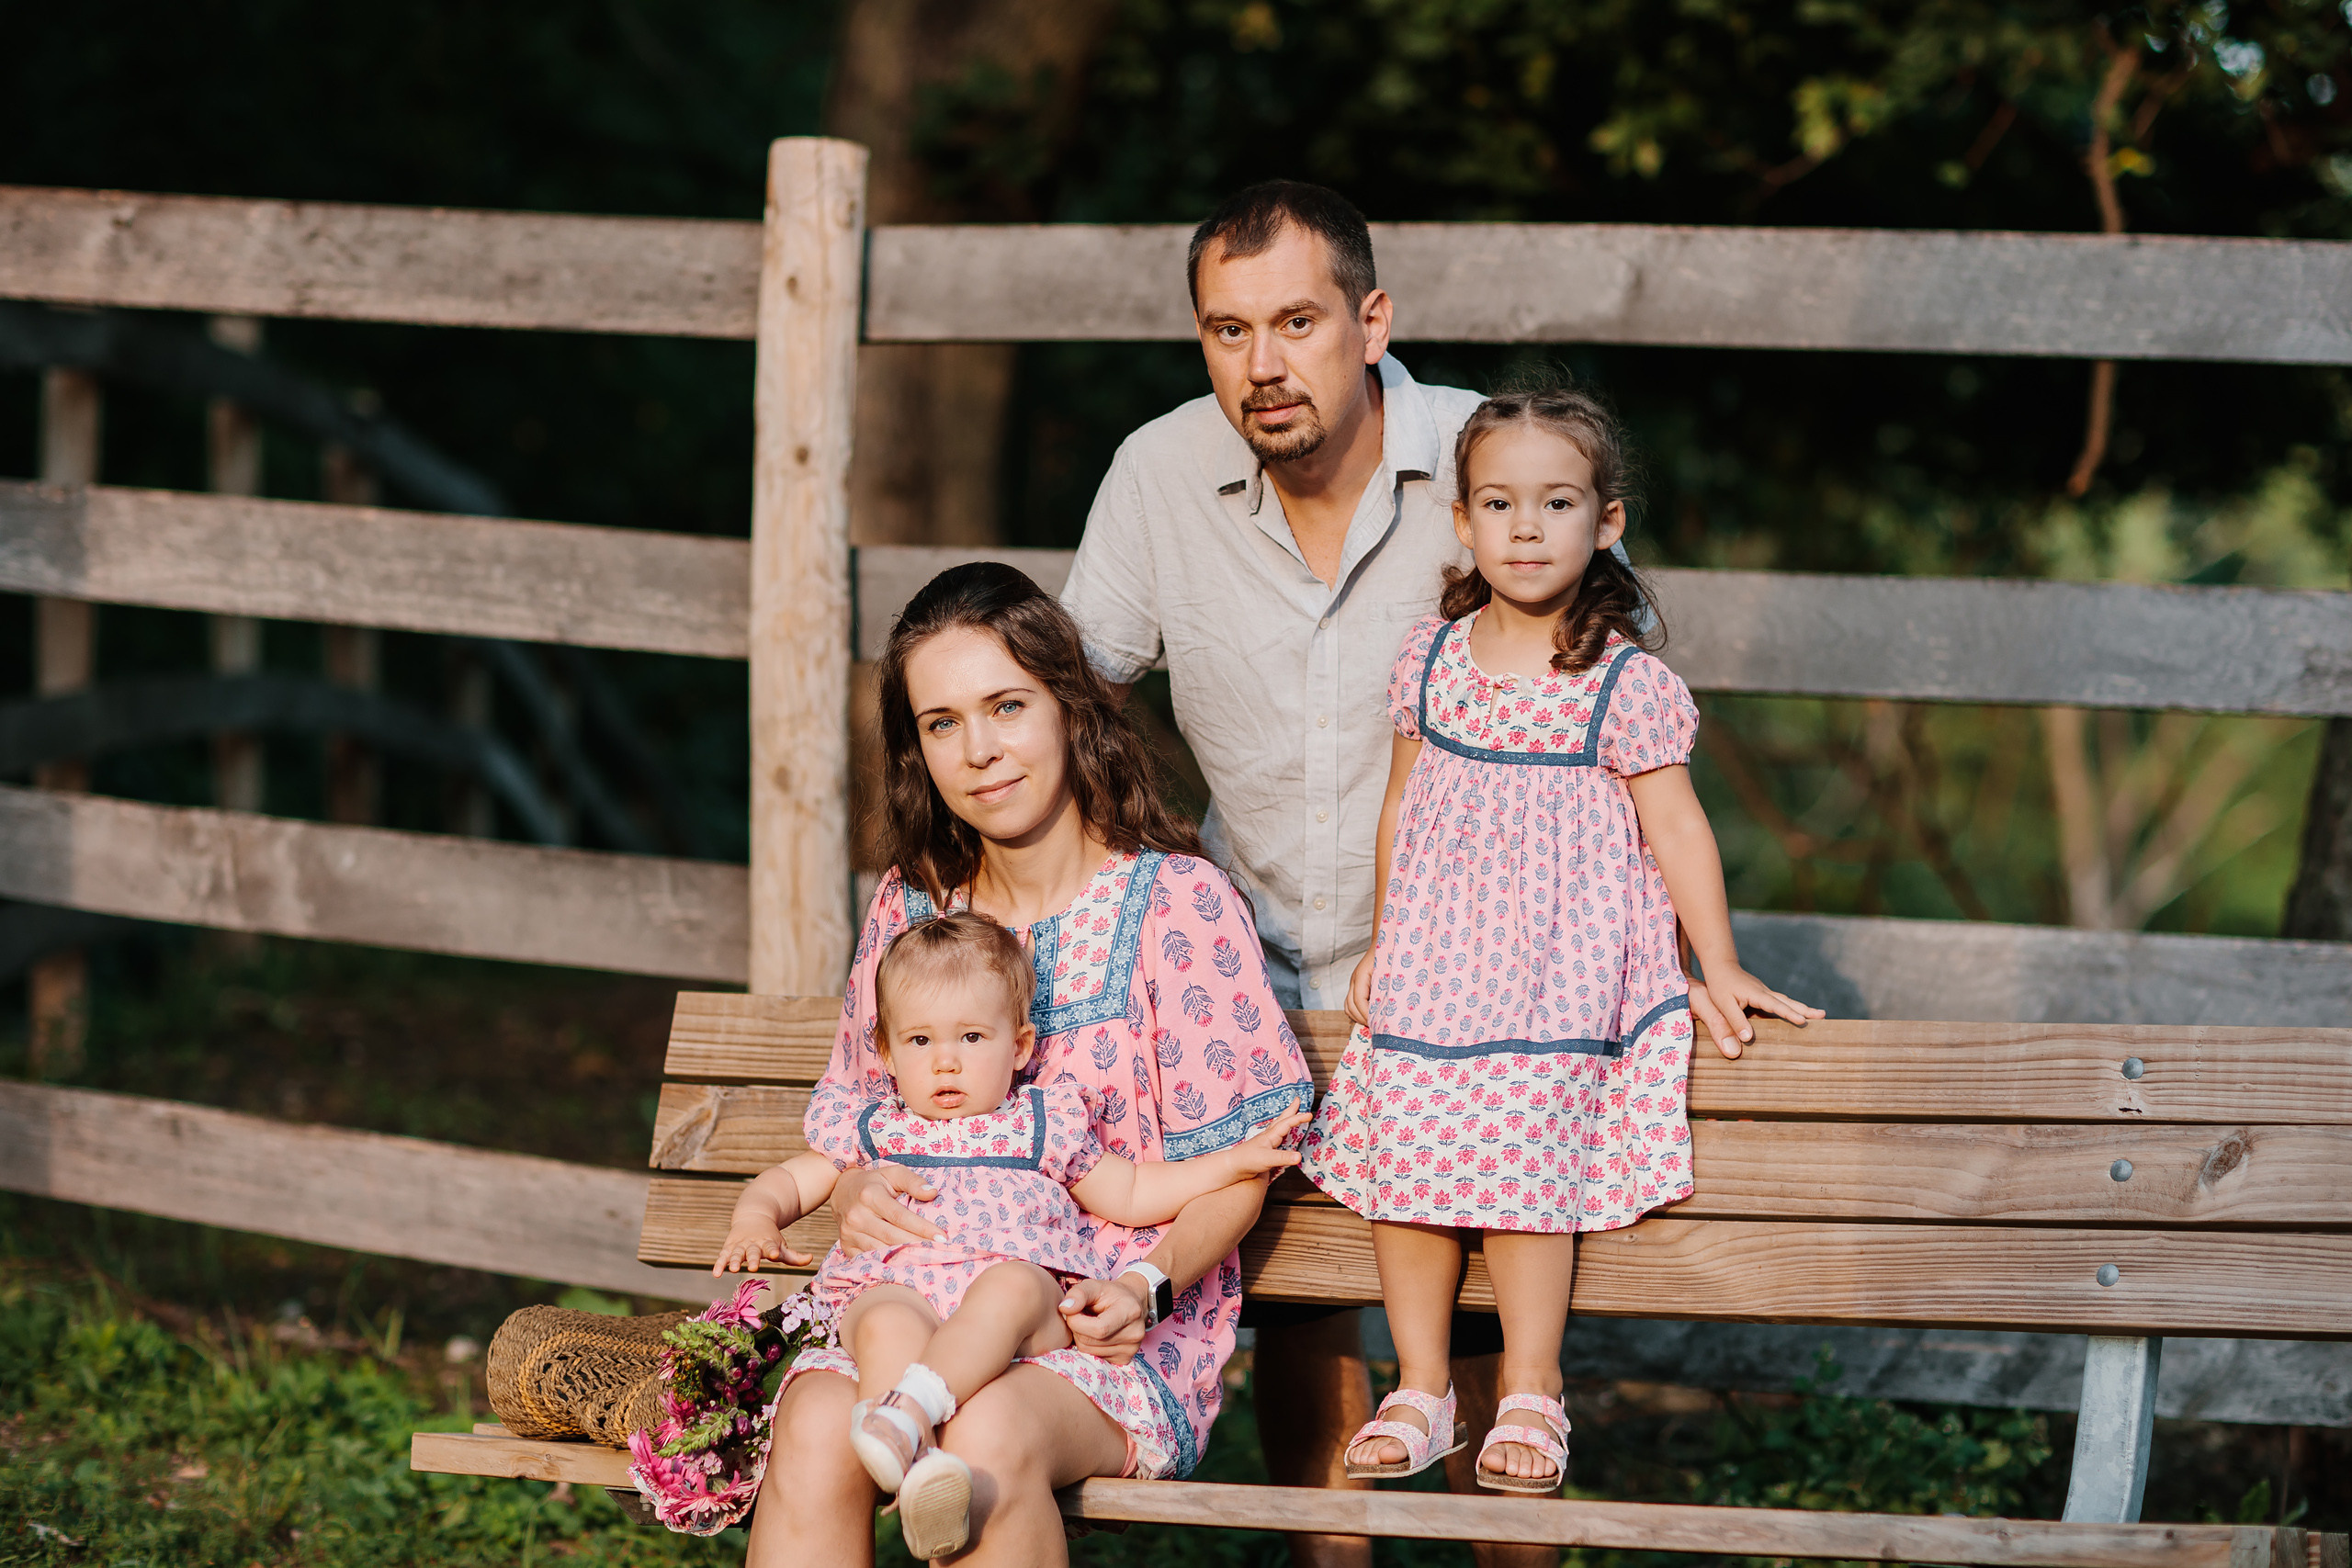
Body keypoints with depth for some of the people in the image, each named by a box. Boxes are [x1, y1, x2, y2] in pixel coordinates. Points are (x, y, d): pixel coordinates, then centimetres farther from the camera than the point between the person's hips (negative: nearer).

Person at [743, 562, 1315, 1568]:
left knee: (988, 1437, -38)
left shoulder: (1176, 901, -1)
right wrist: (854, 1195, -3)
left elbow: (1237, 1154, 0)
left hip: (1120, 1332, -3)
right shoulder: (911, 903, 13)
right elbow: (846, 1105, 22)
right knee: (815, 1429, -31)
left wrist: (1148, 1288, -17)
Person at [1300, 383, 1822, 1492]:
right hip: (1432, 965, 4)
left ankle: (1529, 1397, -1)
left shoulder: (1627, 682, -7)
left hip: (1556, 971, -4)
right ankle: (1419, 1389, 8)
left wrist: (1719, 971, -3)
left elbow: (1676, 827, -3)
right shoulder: (1431, 659, 6)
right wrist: (1384, 941, 18)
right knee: (1404, 1156, -2)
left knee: (1527, 1161, -12)